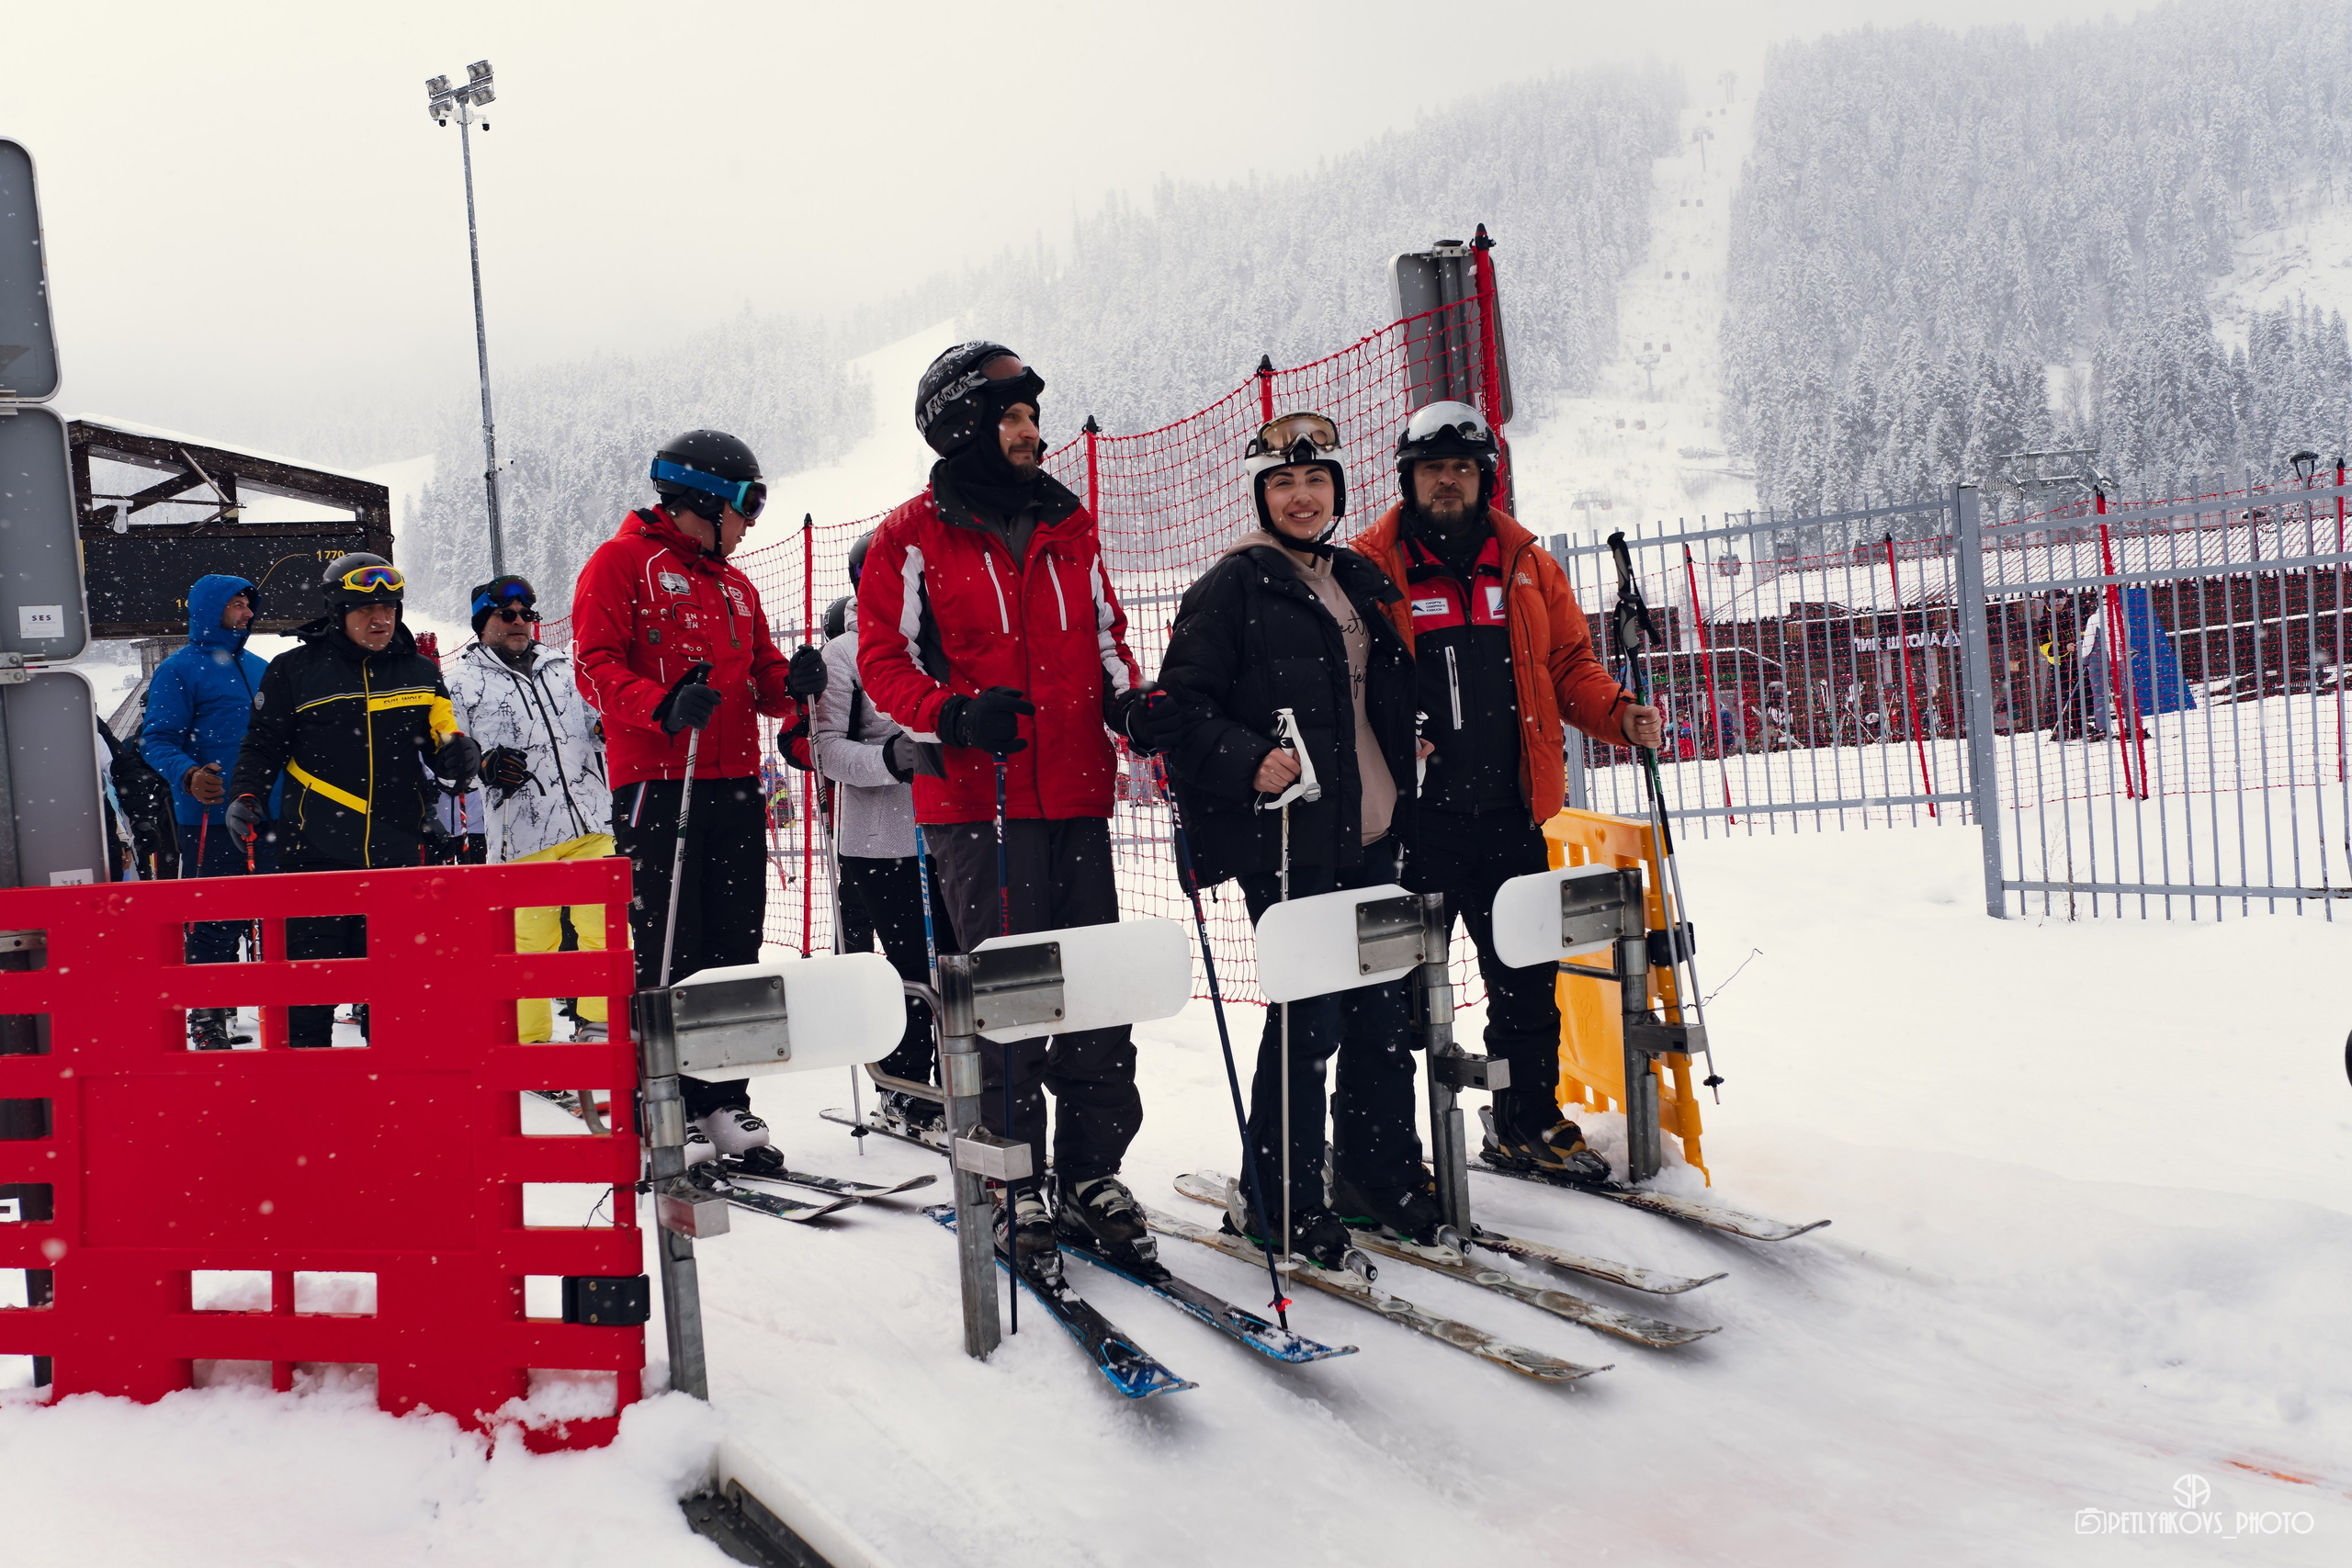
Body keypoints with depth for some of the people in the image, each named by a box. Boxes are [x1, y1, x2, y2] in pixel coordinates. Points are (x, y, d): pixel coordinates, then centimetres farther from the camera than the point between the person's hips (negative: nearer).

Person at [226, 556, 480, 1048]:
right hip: (318, 850, -2)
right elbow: (263, 747, 8)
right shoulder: (294, 671, 4)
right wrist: (246, 796, -8)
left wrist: (458, 755, -4)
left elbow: (442, 743, 18)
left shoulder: (419, 672, 12)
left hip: (397, 855, 2)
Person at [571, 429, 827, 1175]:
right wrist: (665, 708, -26)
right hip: (655, 784, -7)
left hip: (734, 786, 7)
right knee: (668, 958, -6)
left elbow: (759, 677, 23)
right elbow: (596, 666, -8)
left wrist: (792, 682, -1)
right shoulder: (622, 562, 2)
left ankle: (724, 1103, 14)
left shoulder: (735, 585, 23)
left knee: (733, 953, 6)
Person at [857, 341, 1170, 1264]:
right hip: (975, 799, -5)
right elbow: (883, 662, -2)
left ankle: (1092, 1171, 17)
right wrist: (954, 715, -20)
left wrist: (1129, 702, 2)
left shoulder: (1067, 526, 15)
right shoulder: (912, 538, 1)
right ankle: (1014, 1183, 9)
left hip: (1076, 793, 5)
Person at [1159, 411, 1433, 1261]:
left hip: (1369, 837, 7)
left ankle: (1380, 1173, 26)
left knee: (1384, 1006, 11)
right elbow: (1184, 704, -11)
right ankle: (1280, 1199, 8)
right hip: (1284, 838, -7)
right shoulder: (1234, 585, -5)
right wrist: (1251, 763, -23)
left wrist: (1407, 759, 17)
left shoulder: (1364, 583, 17)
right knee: (1310, 1013, -6)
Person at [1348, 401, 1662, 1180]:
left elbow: (1569, 663, 14)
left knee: (1527, 976, 12)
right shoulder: (1372, 566, 0)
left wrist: (1619, 714, -3)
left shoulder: (1526, 563, 11)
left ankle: (1531, 1121, 28)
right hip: (1413, 814, -4)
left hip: (1510, 811, 4)